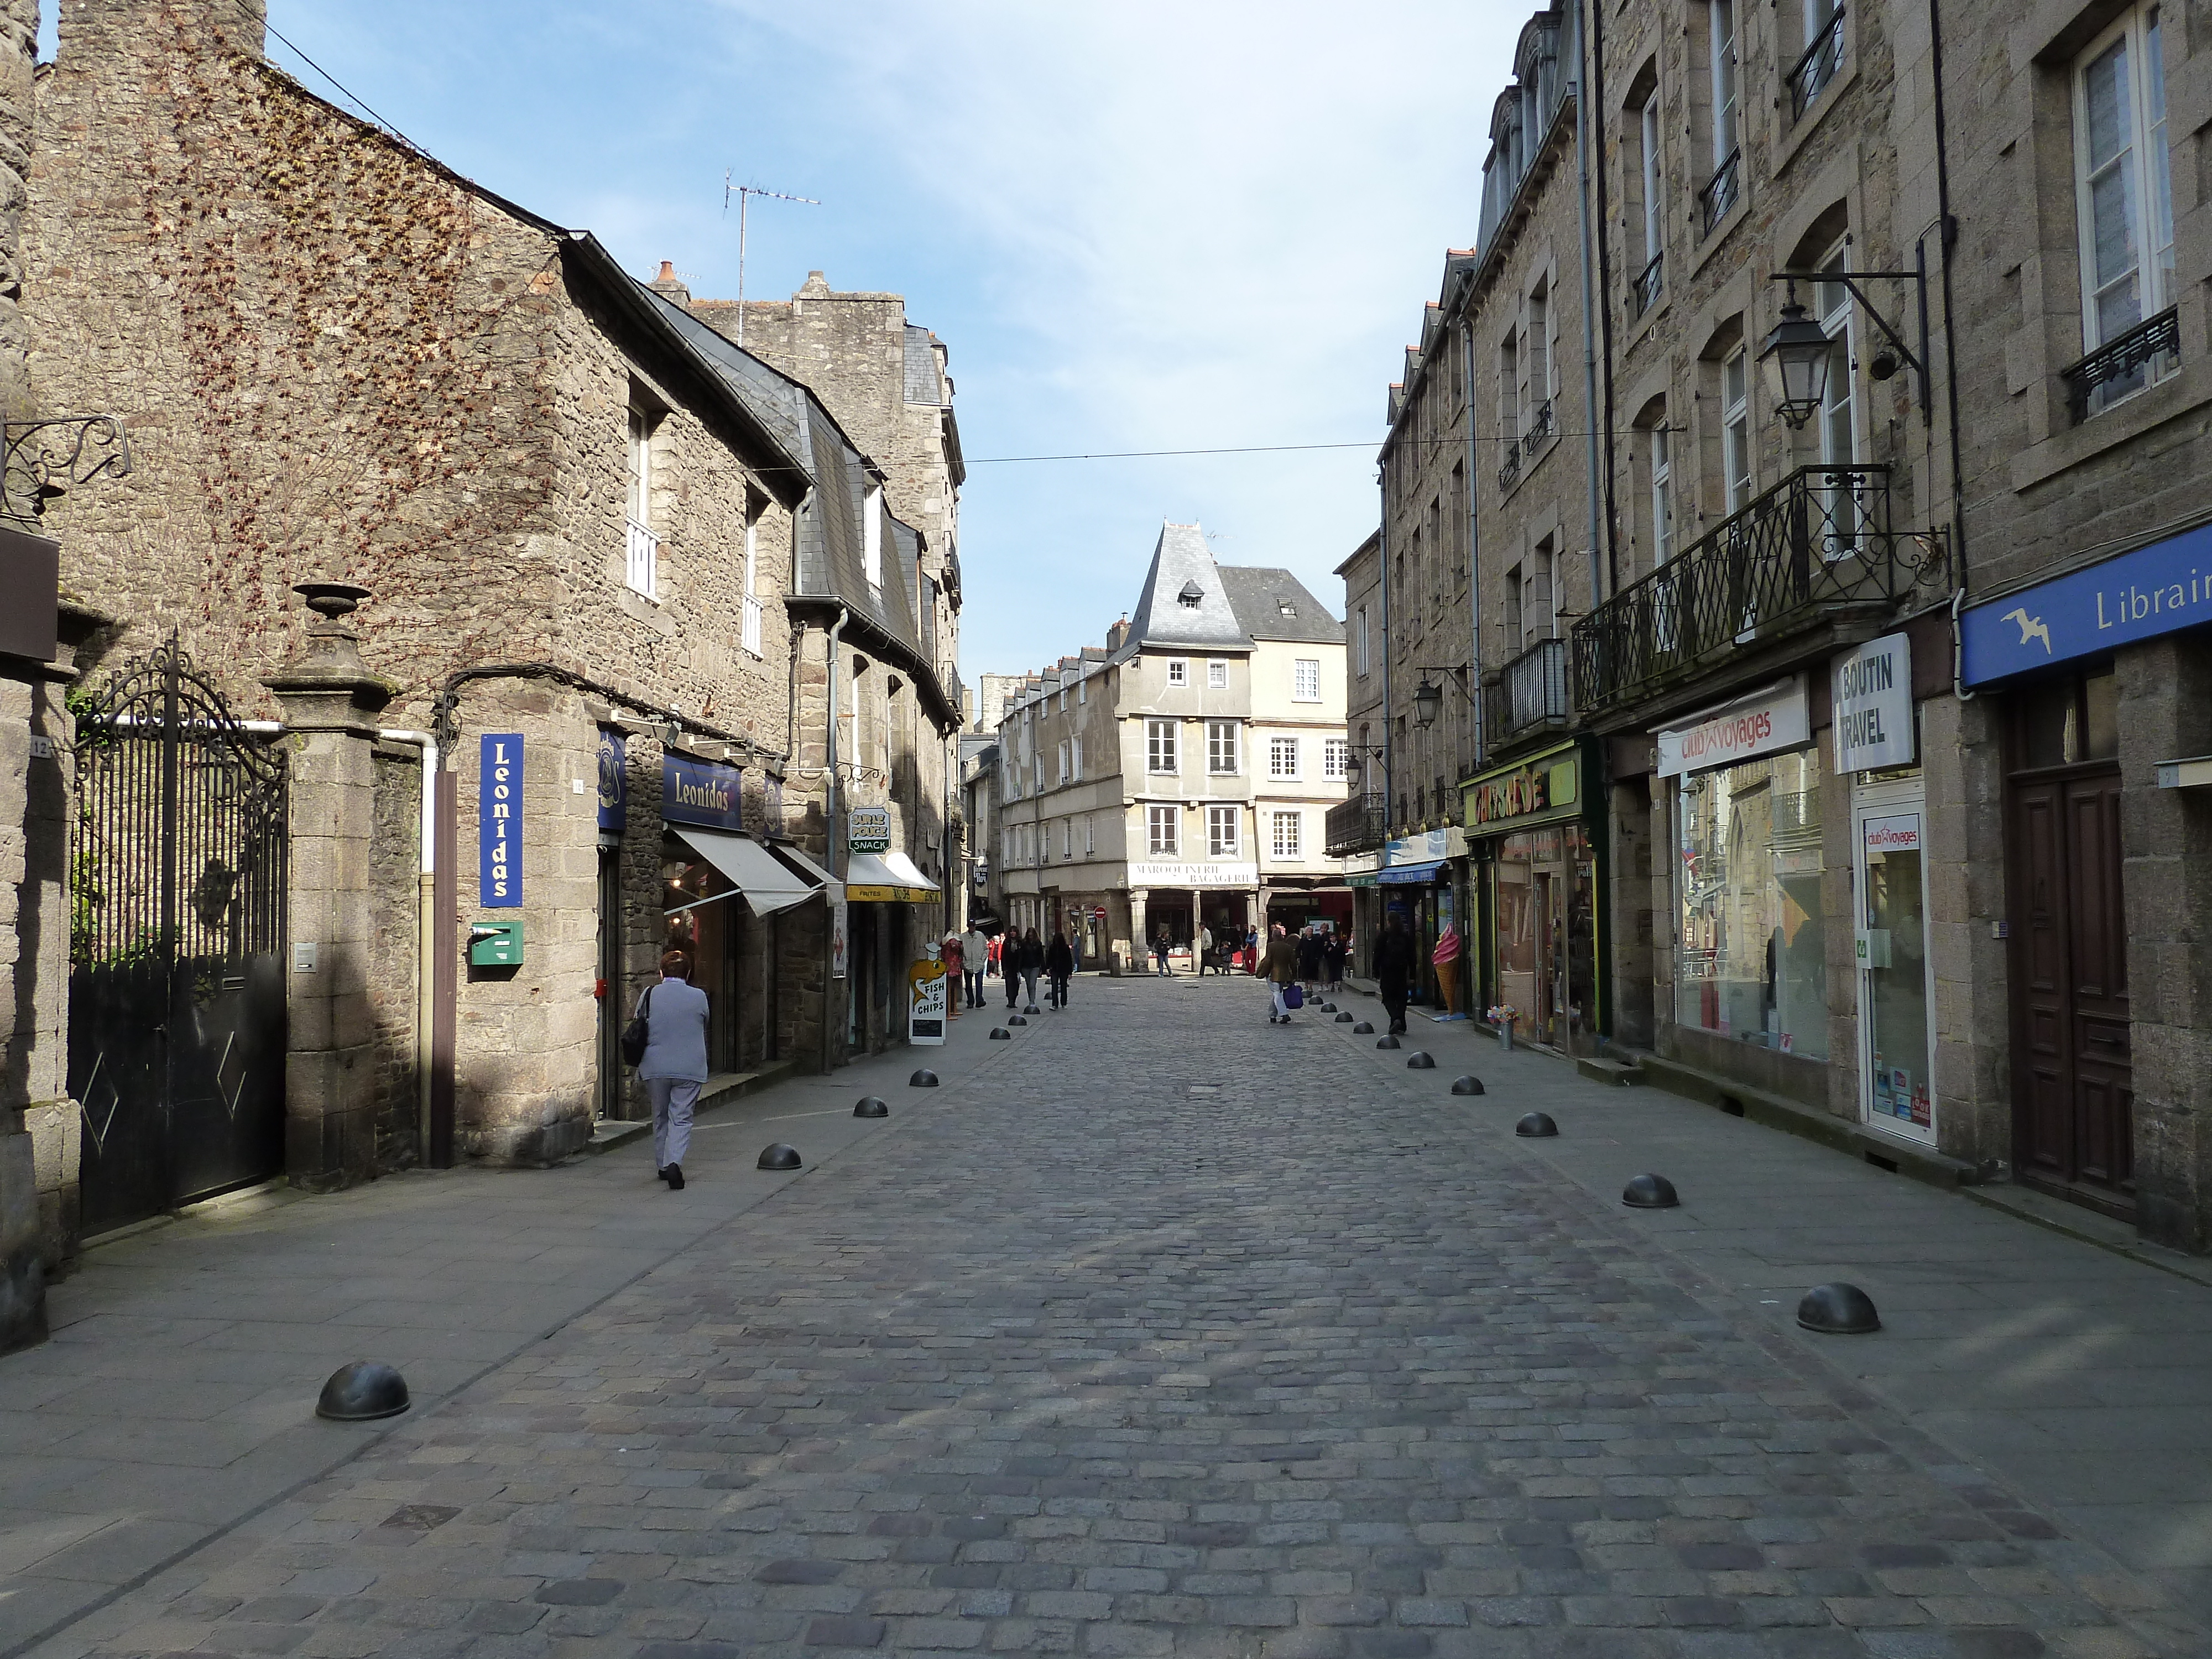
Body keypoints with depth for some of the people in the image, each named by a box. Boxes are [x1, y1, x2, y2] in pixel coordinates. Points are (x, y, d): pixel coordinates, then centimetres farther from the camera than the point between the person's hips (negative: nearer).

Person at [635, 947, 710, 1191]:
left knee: (660, 1116, 18)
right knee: (681, 1118, 0)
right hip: (690, 1068, -2)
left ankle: (662, 1166, 24)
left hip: (655, 1068, 2)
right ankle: (673, 1163, -19)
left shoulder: (649, 995, -1)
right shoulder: (699, 997, -3)